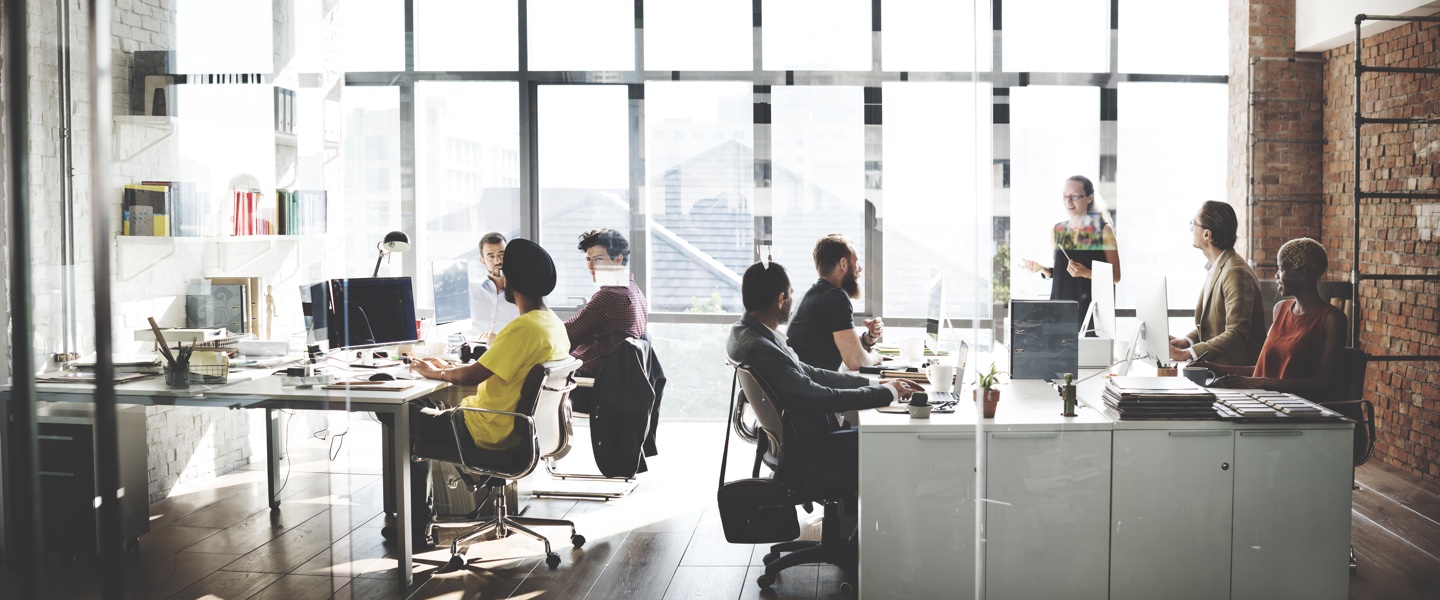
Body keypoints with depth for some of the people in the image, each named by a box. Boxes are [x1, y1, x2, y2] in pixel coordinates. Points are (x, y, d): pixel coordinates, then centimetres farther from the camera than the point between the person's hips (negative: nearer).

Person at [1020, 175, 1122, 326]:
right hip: (1060, 305, 4)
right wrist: (1041, 269, -3)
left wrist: (1086, 273, -18)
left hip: (1091, 309, -3)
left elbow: (1116, 277, -4)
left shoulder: (1103, 230, -3)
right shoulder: (1057, 230, 9)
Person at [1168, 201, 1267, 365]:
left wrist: (1185, 353, -27)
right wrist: (1186, 341, 0)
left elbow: (1236, 334, -24)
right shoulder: (1217, 267, 12)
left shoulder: (1235, 273, -18)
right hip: (1216, 365, 8)